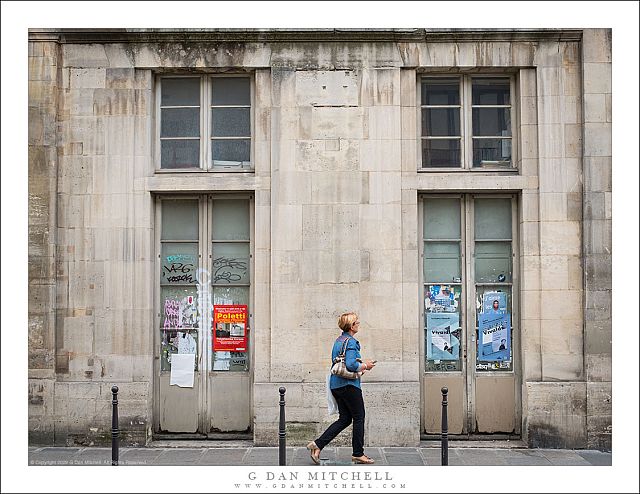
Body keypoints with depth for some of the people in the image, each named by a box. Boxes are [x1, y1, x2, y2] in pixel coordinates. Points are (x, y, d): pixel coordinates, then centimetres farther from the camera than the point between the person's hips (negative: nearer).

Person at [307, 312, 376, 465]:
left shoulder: (339, 340, 15)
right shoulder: (351, 342, -14)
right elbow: (351, 365, -26)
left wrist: (362, 365, 16)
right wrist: (365, 366, -9)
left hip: (336, 385, 9)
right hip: (349, 385, -9)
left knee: (344, 419, 12)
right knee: (359, 418, 4)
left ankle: (317, 444, 4)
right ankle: (358, 454, 12)